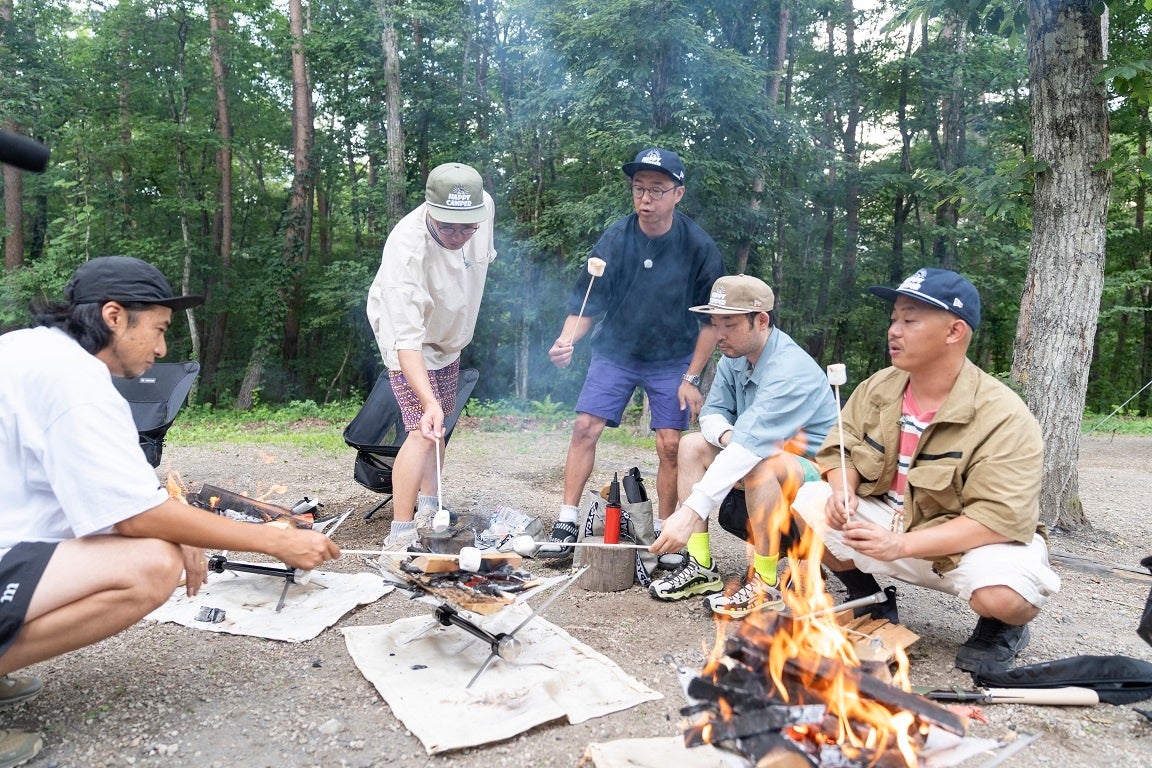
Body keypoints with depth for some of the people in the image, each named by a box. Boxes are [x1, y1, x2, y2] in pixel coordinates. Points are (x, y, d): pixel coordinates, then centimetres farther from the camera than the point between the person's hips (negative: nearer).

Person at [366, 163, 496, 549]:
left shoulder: (485, 205, -22)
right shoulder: (407, 252, -40)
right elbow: (407, 341, -44)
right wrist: (429, 404, -54)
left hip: (447, 334, 7)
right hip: (409, 336, -7)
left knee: (439, 425, 16)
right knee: (423, 431, -17)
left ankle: (429, 508, 32)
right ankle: (400, 533, -10)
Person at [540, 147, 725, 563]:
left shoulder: (698, 246, -15)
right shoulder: (615, 239, -14)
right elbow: (586, 305, -8)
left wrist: (691, 377, -8)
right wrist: (566, 341, -28)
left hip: (672, 360, -1)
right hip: (615, 351, 1)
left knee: (670, 445, -3)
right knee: (584, 427, -8)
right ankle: (566, 525, 3)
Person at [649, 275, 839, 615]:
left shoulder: (790, 370, -28)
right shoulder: (733, 359, -1)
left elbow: (750, 445, -39)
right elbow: (712, 413, 5)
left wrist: (690, 511, -46)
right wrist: (726, 435, -22)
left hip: (817, 470, -9)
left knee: (760, 461, -37)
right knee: (692, 445, -3)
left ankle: (765, 585, -20)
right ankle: (702, 567, -5)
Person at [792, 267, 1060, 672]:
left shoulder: (1003, 417, -23)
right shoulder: (878, 387, -4)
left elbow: (1001, 518, -28)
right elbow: (841, 449, 4)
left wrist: (900, 544, -34)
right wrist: (842, 489, -21)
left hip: (970, 545, -5)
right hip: (888, 520, 5)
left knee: (1000, 594, -37)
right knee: (807, 505, -15)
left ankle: (1000, 628, 5)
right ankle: (868, 597, 11)